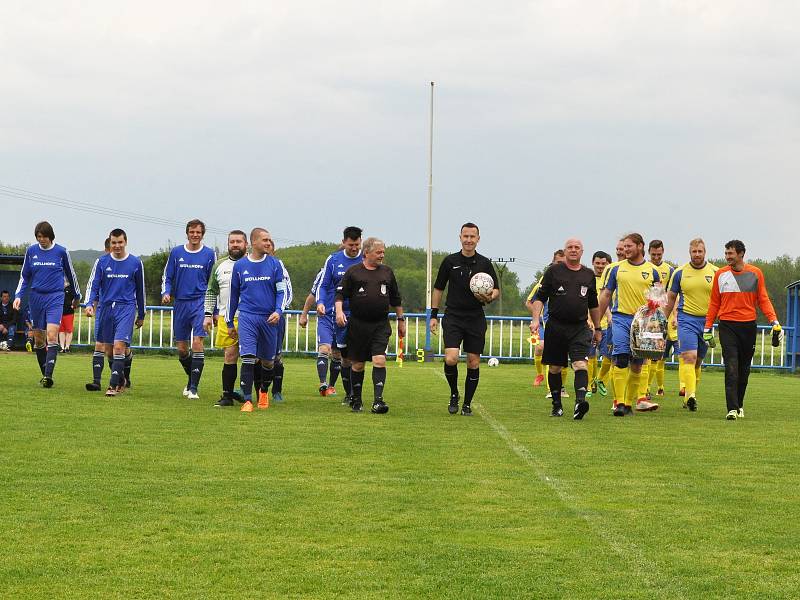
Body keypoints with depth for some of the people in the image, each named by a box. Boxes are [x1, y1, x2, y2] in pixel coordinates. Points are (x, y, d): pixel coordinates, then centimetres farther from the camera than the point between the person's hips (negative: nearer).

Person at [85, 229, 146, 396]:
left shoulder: (135, 263, 4)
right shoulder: (102, 262, 5)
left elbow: (140, 290, 13)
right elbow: (94, 286, 6)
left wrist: (141, 315, 17)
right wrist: (90, 304, -12)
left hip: (126, 308, -3)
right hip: (106, 307, 3)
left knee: (119, 346, -17)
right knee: (109, 348, 8)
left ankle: (113, 385, -18)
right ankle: (121, 381, 27)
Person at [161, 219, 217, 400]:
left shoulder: (209, 254, 3)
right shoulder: (176, 252, 6)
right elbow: (167, 277, 11)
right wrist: (166, 292, -9)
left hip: (200, 303, -3)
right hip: (180, 303, 3)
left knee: (197, 343, -15)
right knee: (181, 348, 7)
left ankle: (193, 388, -14)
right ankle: (191, 379, 31)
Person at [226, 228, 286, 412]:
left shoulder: (274, 264, 3)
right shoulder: (240, 265, 4)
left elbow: (281, 291, 5)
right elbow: (233, 294, 13)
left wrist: (278, 311, -13)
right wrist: (230, 322, 15)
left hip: (269, 319, 1)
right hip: (247, 317, -1)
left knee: (268, 361, 11)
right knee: (248, 359, -14)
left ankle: (264, 391, 37)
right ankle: (247, 400, -13)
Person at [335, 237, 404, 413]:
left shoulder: (387, 272, 12)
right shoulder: (353, 272, 3)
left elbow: (395, 299, 20)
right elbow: (340, 293, 1)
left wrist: (401, 320, 22)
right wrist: (339, 311, -16)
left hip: (381, 325, 1)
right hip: (358, 324, -1)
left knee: (380, 360, -15)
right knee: (358, 364, 6)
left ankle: (378, 401, -19)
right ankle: (356, 400, 20)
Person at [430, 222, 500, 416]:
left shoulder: (484, 263, 4)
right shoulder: (450, 261, 4)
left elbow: (497, 291, 10)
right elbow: (438, 288, 12)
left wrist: (489, 297, -13)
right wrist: (434, 315, 7)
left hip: (476, 319, 1)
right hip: (453, 317, -1)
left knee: (473, 363, 1)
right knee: (451, 359, -17)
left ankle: (467, 404, 14)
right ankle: (454, 394, 8)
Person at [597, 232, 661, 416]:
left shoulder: (651, 271, 7)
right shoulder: (617, 269, 8)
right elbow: (606, 295, 13)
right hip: (621, 318, -1)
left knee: (636, 365, 5)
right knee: (621, 360, -13)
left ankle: (629, 402, 15)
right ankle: (619, 402, -15)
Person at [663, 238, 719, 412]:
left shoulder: (715, 272, 4)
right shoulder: (680, 273, 3)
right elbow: (670, 299, 12)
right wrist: (663, 321, 12)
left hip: (707, 320, 2)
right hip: (686, 319, -2)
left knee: (698, 361, 9)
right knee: (689, 356, -18)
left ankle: (689, 398, 18)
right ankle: (691, 395, -29)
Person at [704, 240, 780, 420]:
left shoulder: (755, 273, 3)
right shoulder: (720, 274, 5)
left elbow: (763, 300, 5)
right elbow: (714, 303, 11)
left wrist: (774, 321, -7)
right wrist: (708, 327, 8)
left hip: (748, 325, 1)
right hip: (727, 326, -1)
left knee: (744, 370, 10)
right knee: (731, 369, -11)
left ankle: (739, 405, 24)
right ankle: (732, 409, -15)